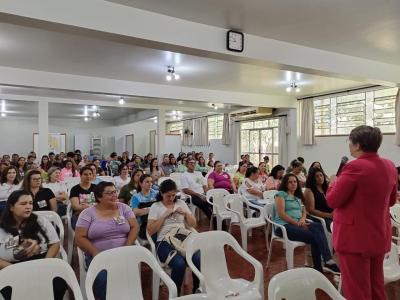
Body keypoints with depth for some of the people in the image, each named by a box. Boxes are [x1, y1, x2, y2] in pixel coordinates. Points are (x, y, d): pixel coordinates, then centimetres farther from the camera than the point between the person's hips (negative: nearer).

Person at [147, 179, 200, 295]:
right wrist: (164, 215, -8)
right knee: (179, 264, -33)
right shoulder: (155, 207, 6)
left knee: (199, 260, -27)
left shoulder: (181, 203, 16)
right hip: (164, 242, -3)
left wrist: (185, 213, -1)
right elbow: (150, 231, -3)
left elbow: (193, 224, 18)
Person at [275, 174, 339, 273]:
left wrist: (302, 220, -6)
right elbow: (281, 214, -9)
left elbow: (304, 211, 18)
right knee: (314, 236, -28)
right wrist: (297, 223, -14)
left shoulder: (298, 196, 24)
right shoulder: (281, 194, 1)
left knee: (318, 226, -27)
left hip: (299, 224, 6)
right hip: (284, 225, -6)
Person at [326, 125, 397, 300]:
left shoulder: (355, 167, -22)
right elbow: (391, 200, 16)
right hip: (380, 236, 8)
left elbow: (332, 200, -17)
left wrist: (335, 181, 0)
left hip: (355, 238, -8)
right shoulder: (389, 166, 3)